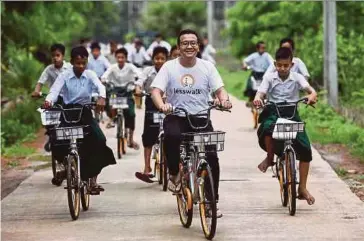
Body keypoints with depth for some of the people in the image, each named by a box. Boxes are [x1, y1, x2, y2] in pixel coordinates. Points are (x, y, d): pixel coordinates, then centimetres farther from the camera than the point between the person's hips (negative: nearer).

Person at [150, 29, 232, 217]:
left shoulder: (207, 67, 5)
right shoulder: (169, 67, 0)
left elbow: (219, 89, -1)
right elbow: (156, 91, -8)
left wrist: (224, 100, -25)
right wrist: (162, 105, -30)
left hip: (201, 118, 2)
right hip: (176, 118, -2)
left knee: (212, 158, -13)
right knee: (171, 136, -36)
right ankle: (174, 173, -8)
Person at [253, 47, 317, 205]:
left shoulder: (297, 77, 4)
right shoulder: (269, 78, 5)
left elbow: (310, 89, -11)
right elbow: (261, 93, -7)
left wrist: (312, 96, -36)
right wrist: (257, 99, -32)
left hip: (292, 113, 1)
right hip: (273, 112, -1)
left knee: (305, 149, -12)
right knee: (267, 127, -38)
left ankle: (302, 188, -2)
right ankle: (270, 157, -8)